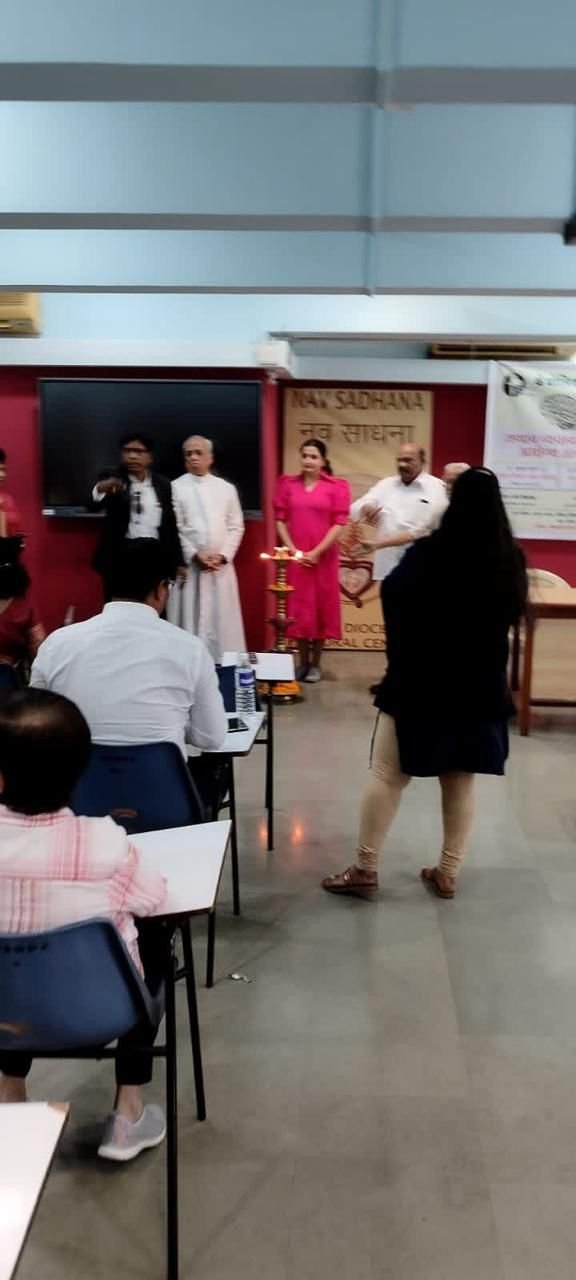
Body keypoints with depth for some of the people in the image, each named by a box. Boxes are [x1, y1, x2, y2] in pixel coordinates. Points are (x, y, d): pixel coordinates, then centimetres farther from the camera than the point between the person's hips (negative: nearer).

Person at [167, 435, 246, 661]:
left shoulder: (227, 488, 9)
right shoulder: (176, 487, 1)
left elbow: (236, 527, 7)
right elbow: (173, 528, -3)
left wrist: (222, 555, -6)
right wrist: (195, 555, -12)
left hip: (221, 566, 2)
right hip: (188, 564, -2)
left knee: (222, 620, 4)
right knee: (189, 620, -1)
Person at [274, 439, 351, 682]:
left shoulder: (337, 487, -1)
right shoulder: (288, 484, 6)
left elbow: (339, 524, -5)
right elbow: (280, 520, 4)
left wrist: (316, 552, -11)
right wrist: (292, 550, -7)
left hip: (323, 557, -2)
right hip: (295, 557, 2)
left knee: (321, 607, 5)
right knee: (298, 608, 7)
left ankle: (316, 664, 15)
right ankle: (302, 662, 18)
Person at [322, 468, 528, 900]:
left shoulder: (430, 553, -17)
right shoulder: (511, 560, -3)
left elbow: (393, 596, -5)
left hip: (420, 682, -4)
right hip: (481, 686, 4)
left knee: (387, 776, 5)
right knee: (461, 782, 13)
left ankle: (365, 868, 10)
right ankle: (448, 873, 21)